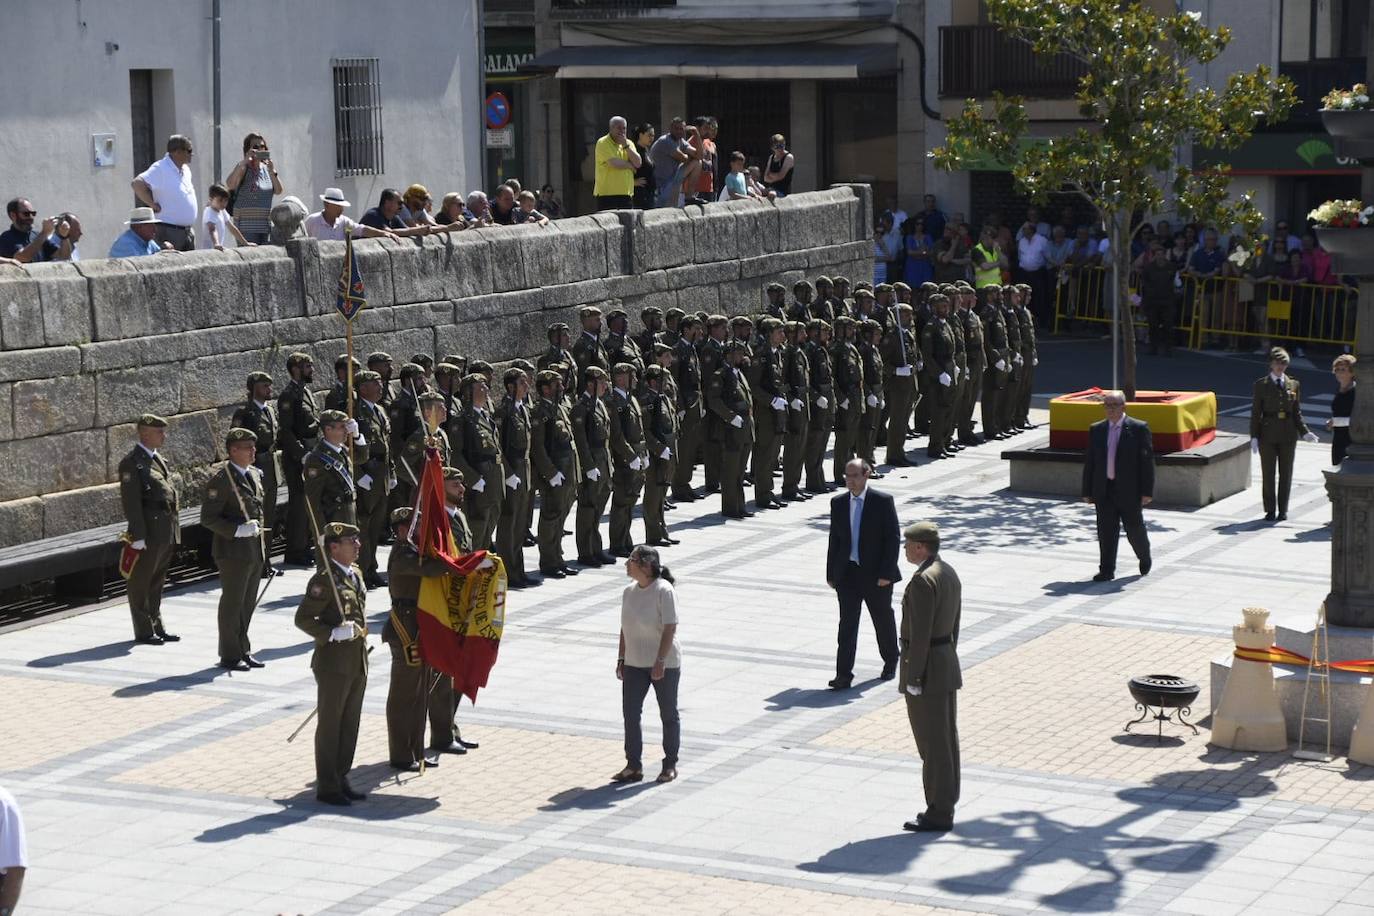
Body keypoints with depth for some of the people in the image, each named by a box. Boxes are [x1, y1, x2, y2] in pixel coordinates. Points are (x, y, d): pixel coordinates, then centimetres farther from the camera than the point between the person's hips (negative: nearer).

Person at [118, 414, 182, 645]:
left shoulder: (159, 460, 16)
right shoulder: (132, 463, -11)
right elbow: (130, 502, -16)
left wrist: (174, 528, 17)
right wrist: (138, 535, -20)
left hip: (167, 533, 9)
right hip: (149, 532, -8)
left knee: (157, 582, 16)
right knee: (141, 583, 1)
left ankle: (157, 627, 24)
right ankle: (143, 632, 6)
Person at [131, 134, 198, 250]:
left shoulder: (185, 169, 13)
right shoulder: (160, 169, -14)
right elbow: (136, 184, -27)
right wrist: (153, 205, -21)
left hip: (188, 230, 9)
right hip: (169, 231, -9)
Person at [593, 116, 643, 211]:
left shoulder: (628, 143, 14)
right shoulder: (603, 143, -6)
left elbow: (638, 163, 1)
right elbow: (614, 163, -18)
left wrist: (626, 146, -8)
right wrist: (630, 165, -1)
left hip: (626, 194, 6)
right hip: (607, 194, -6)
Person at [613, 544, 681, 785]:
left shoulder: (664, 591, -16)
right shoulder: (629, 592, 6)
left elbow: (670, 628, -18)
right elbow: (625, 628, 12)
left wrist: (660, 661, -21)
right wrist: (621, 660, 9)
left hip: (664, 665, -6)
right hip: (635, 664, 6)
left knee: (668, 715, 7)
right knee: (630, 713, 2)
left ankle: (670, 765, 18)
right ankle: (633, 766, 10)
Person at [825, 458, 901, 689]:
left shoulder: (883, 501, -8)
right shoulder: (838, 503, 5)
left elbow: (892, 538, -9)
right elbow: (834, 539, 9)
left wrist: (886, 573, -14)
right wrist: (831, 574, 6)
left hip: (876, 574, -2)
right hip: (847, 572, 3)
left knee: (883, 620, 14)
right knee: (847, 623, -4)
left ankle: (890, 662, 36)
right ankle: (843, 675, -6)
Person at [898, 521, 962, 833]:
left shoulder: (923, 581, -21)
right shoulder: (949, 573, 9)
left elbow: (920, 634, -22)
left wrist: (913, 679, -19)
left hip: (926, 667, -10)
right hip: (948, 664, 10)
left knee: (932, 743, -3)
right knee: (945, 739, 13)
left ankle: (938, 814, 2)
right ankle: (945, 807, 20)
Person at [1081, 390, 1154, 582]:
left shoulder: (1139, 428, -3)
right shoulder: (1096, 430, 9)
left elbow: (1147, 461, -6)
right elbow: (1089, 462, 10)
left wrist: (1147, 492, -11)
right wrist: (1087, 491, 6)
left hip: (1129, 490, -3)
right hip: (1104, 490, 3)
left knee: (1134, 529, 8)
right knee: (1106, 531, -1)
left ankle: (1144, 558, 35)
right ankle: (1106, 571, 3)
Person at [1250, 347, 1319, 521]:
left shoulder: (1293, 385, 7)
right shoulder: (1261, 385, 1)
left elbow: (1297, 412, 10)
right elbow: (1255, 413, 0)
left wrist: (1304, 432, -2)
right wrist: (1254, 437, -7)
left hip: (1287, 435, 2)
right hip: (1267, 434, -2)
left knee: (1286, 474, 6)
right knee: (1268, 474, 2)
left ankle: (1283, 510, 15)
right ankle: (1270, 510, 11)